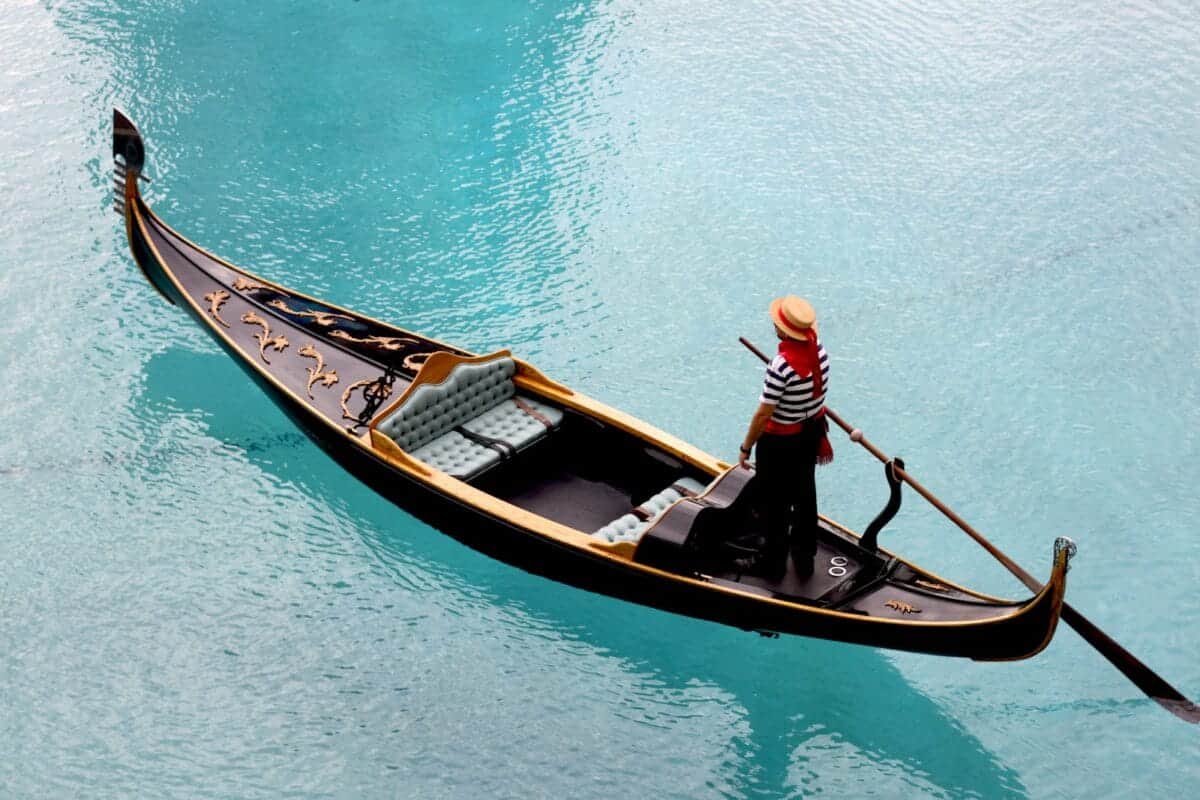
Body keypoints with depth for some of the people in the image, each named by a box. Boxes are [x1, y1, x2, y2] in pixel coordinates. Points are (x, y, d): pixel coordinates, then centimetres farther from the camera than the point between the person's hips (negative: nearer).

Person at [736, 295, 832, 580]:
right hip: (812, 431, 7)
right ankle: (805, 556, 38)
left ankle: (772, 562, 28)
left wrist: (746, 448, -13)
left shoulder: (781, 366, -33)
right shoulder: (817, 346, -10)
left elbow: (763, 414, -25)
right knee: (805, 495, 22)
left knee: (775, 503, 12)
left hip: (781, 441, -7)